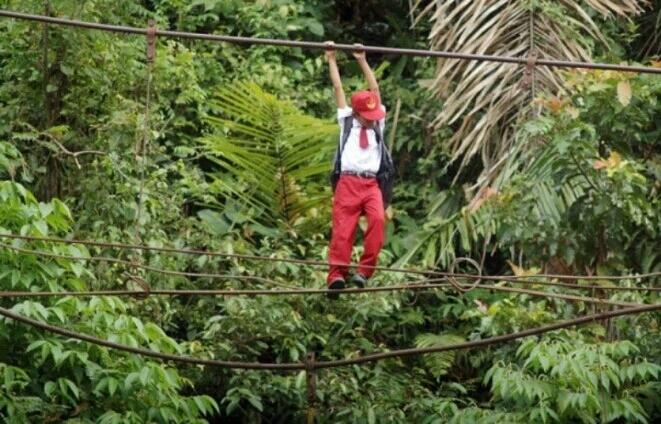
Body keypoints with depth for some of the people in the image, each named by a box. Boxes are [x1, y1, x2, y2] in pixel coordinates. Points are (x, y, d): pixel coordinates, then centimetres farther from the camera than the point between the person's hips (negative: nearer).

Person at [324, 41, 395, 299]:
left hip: (372, 184, 2)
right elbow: (338, 88, 20)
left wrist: (362, 61, 23)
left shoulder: (378, 123, 22)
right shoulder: (347, 122, 17)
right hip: (348, 182, -1)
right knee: (343, 229, -13)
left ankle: (365, 270, -25)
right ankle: (336, 276, -23)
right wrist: (331, 60, 23)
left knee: (377, 219, -24)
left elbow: (375, 89, 22)